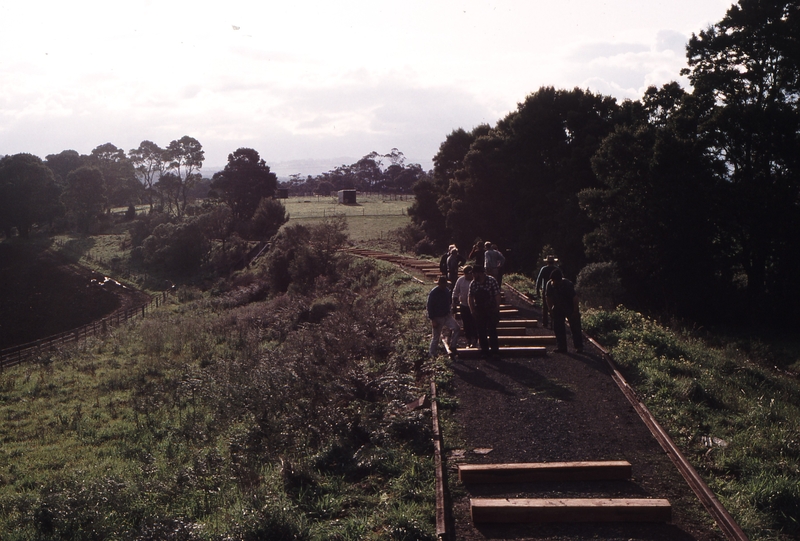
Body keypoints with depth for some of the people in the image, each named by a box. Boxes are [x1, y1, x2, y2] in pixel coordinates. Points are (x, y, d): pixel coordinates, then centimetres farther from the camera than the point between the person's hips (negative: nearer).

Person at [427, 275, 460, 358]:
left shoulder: (446, 291, 3)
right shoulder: (433, 293, -17)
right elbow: (429, 307, -15)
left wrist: (449, 312, 14)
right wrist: (432, 320, -18)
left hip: (447, 316, 6)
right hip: (437, 318, -6)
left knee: (456, 328, -14)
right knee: (436, 336, 3)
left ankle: (452, 346, -4)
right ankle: (432, 354, 18)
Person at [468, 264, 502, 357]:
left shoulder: (491, 281, -9)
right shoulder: (473, 283, 1)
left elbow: (497, 295, -7)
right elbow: (471, 297, 7)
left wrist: (497, 308, -10)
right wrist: (472, 310, 0)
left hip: (491, 310, -4)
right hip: (479, 310, 4)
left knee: (492, 330, -6)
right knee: (481, 332, 7)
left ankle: (495, 350, 0)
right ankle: (484, 351, 17)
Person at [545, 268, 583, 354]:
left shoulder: (567, 284, -28)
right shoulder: (549, 285, -15)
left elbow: (575, 298, -22)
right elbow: (548, 297, 2)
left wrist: (575, 311, -19)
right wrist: (550, 309, 0)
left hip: (570, 308, -5)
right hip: (558, 309, 5)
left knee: (575, 327, -4)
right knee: (557, 327, 3)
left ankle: (579, 347, 4)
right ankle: (562, 347, 11)